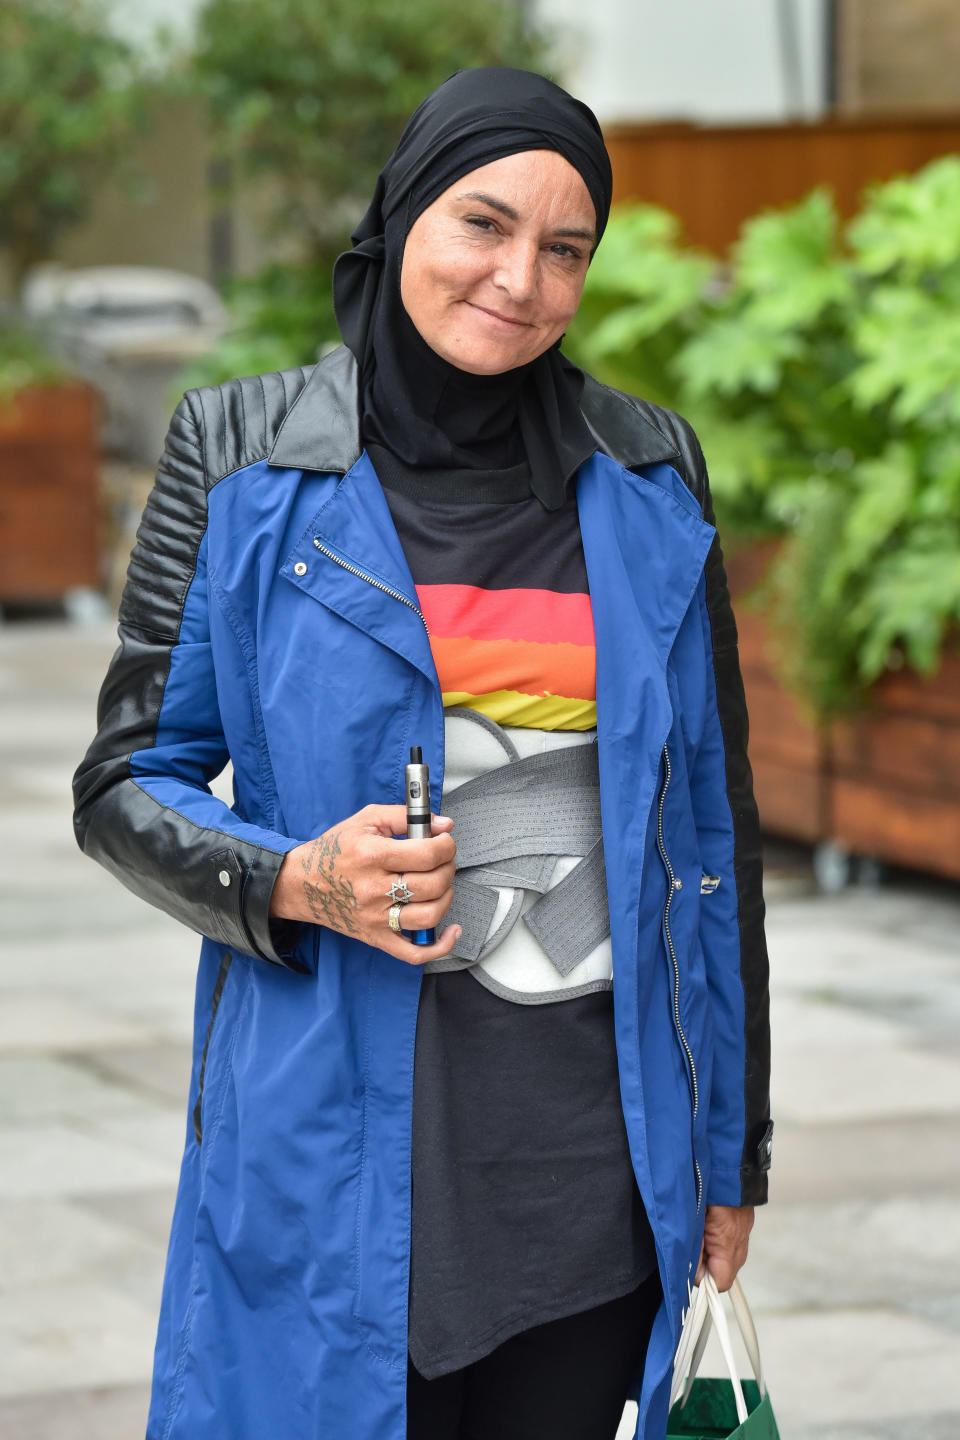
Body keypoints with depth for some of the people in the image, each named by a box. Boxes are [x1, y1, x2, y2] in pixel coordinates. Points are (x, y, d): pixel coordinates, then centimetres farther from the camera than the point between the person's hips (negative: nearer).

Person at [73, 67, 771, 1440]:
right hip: (338, 1134, -2)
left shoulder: (648, 476, 7)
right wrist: (293, 881, -17)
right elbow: (125, 784, 3)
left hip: (598, 1151, 2)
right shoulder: (243, 459, 0)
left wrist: (732, 1146, 11)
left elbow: (712, 813, 12)